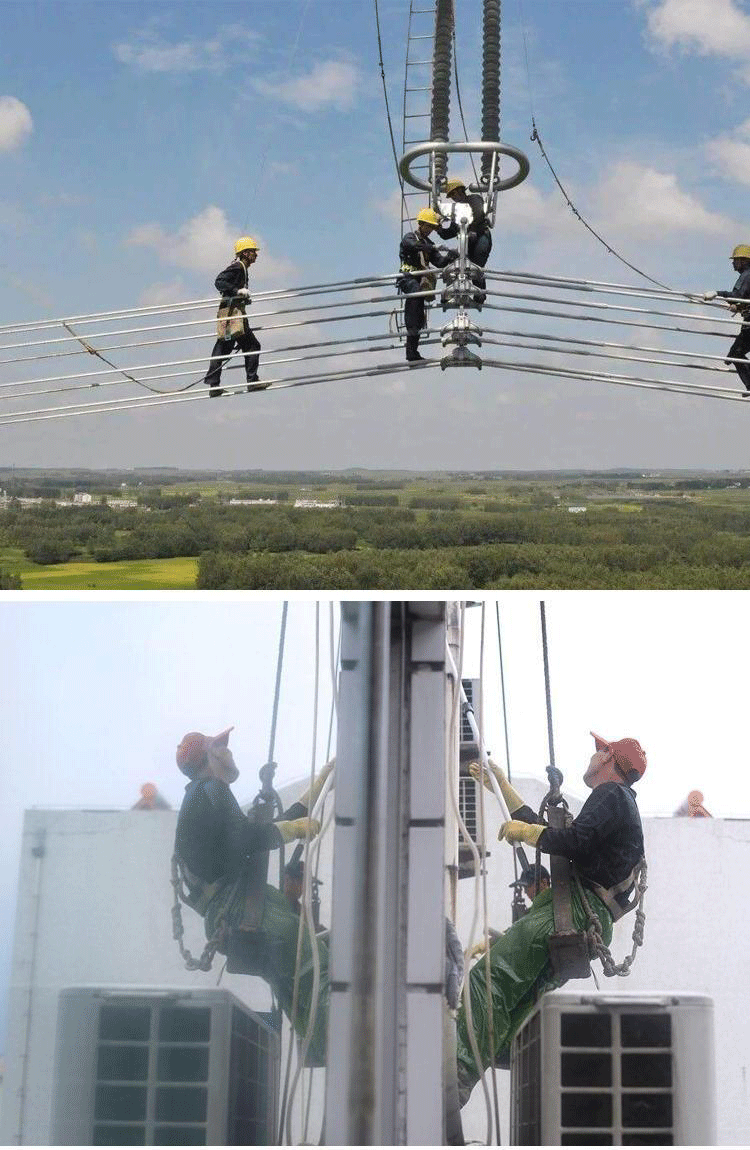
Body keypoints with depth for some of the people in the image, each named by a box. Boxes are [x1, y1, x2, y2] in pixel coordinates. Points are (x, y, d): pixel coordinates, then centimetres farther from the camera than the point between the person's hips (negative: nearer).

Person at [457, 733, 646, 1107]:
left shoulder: (611, 793, 4)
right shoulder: (617, 802, 35)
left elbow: (574, 842, -15)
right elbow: (542, 830, 40)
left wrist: (524, 831, 1)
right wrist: (500, 784, 44)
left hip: (577, 908, -11)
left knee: (486, 977, -25)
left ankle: (459, 1073, -38)